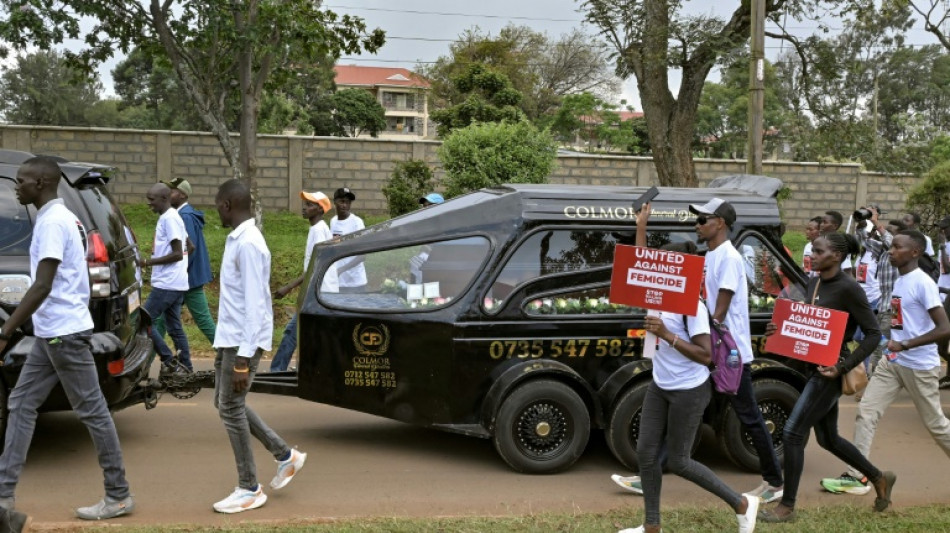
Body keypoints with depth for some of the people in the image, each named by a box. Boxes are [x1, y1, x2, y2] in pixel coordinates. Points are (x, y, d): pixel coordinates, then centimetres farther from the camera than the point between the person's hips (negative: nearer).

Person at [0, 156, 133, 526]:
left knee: (92, 412, -1)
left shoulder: (53, 222, -17)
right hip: (51, 333, 10)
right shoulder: (60, 217, 14)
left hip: (64, 333, -10)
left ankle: (119, 496, 8)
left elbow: (41, 287, -24)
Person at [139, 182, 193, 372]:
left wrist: (149, 262, -16)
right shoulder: (170, 217, 16)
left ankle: (169, 360, -4)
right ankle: (185, 369, 13)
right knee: (175, 327, 11)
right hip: (176, 283, 10)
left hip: (167, 284, -10)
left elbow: (177, 254, -19)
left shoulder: (169, 219, -14)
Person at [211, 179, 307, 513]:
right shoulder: (237, 240, 12)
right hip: (228, 338, 10)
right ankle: (285, 456, 24)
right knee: (227, 405, 15)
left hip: (242, 342, -10)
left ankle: (249, 489, 10)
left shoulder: (248, 244, -20)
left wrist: (244, 357, -24)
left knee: (231, 409, -2)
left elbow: (255, 304, -23)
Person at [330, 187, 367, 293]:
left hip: (354, 282, -6)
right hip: (335, 281, 6)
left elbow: (362, 254, -16)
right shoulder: (333, 221, 8)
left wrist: (341, 270, -25)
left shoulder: (356, 222, -11)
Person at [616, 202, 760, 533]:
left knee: (677, 462, 0)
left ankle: (742, 504, 16)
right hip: (659, 387, 8)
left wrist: (667, 335, -29)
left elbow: (705, 356, -23)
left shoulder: (692, 306, -21)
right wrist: (641, 226, 7)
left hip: (689, 392, -8)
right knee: (646, 452, 5)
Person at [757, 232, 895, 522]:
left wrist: (843, 367, -21)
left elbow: (873, 334, -14)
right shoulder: (813, 283, 8)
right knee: (827, 439, 19)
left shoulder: (848, 288, -15)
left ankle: (787, 507, 1)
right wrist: (780, 330, -2)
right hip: (816, 367, 9)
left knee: (792, 433, -10)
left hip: (831, 370, -9)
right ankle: (879, 479, 39)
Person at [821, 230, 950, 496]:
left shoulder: (922, 283, -17)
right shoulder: (899, 281, 10)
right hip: (893, 361, 8)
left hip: (919, 365, -8)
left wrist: (905, 345, -28)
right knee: (866, 411, -1)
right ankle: (856, 476, 1)